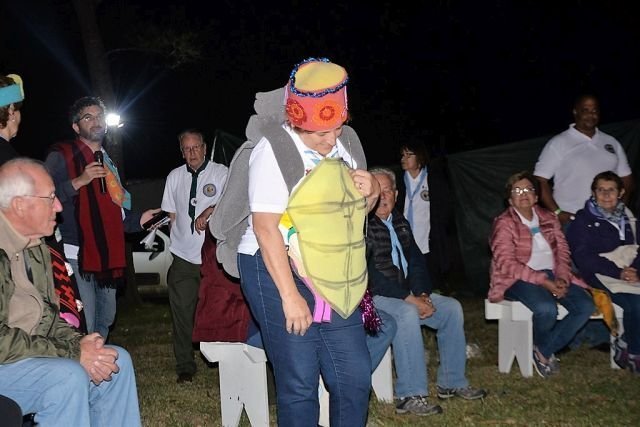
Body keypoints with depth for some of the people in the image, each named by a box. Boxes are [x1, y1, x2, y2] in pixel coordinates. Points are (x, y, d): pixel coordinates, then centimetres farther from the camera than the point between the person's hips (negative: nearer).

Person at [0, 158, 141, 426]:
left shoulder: (36, 247, 10)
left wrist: (77, 343, -4)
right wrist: (73, 354, -21)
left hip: (34, 350, 9)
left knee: (118, 361, -1)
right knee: (67, 376, -31)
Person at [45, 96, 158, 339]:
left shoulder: (108, 163, 21)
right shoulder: (62, 156, -4)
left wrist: (139, 219, 17)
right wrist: (78, 182, -23)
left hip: (107, 254, 8)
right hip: (76, 254, -8)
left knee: (105, 319, 16)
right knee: (84, 327, -11)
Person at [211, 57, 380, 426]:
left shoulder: (347, 143, 8)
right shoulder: (273, 150, -12)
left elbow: (357, 207, 22)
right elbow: (265, 227, -17)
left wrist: (372, 191, -3)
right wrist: (289, 295, -21)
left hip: (334, 279, 6)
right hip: (278, 272, -6)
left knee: (356, 378, 7)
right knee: (299, 383, -1)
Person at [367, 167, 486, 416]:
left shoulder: (400, 222, 14)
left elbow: (416, 260, 14)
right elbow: (370, 275, -21)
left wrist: (422, 294, -4)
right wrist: (409, 299, -22)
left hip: (407, 294, 9)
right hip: (375, 297, -8)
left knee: (452, 308, -1)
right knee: (407, 313, -35)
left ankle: (452, 382, 7)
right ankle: (410, 396, -30)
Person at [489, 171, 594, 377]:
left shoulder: (549, 219, 14)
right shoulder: (504, 223, -5)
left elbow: (562, 251, 10)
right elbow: (506, 264, -15)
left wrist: (562, 277, -11)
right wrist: (542, 281, -21)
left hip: (551, 275, 6)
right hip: (519, 280, -6)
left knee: (585, 306, -17)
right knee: (547, 308, -34)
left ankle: (544, 351, -2)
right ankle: (540, 348, 2)